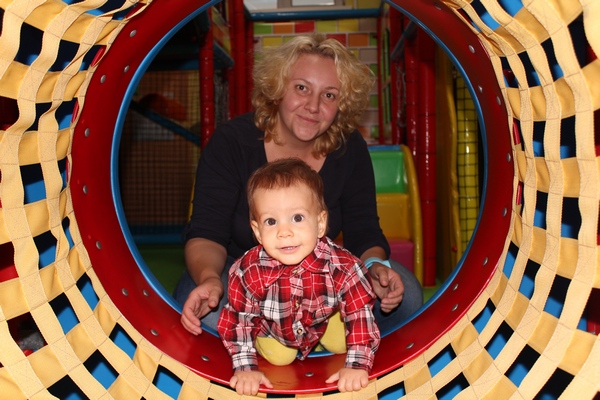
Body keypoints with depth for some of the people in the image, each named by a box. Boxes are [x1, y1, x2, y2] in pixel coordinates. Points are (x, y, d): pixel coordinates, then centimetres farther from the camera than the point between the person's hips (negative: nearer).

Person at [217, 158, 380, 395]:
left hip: (325, 320, 1)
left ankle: (318, 339, 31)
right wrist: (245, 368, -24)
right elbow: (238, 319, -23)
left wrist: (357, 365, -31)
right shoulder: (248, 271, -39)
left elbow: (360, 313, -28)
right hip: (270, 327, 0)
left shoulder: (343, 267, -40)